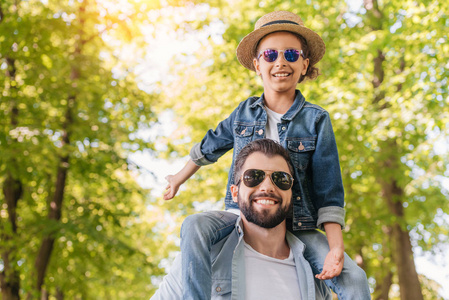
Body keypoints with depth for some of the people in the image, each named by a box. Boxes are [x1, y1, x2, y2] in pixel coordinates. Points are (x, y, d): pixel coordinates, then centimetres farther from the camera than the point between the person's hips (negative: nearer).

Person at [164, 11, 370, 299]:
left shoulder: (316, 119, -1)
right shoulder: (244, 112, 6)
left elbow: (328, 191, -3)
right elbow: (209, 147, 26)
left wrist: (336, 248, -15)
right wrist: (180, 179, 38)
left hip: (297, 227, -1)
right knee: (194, 226, -30)